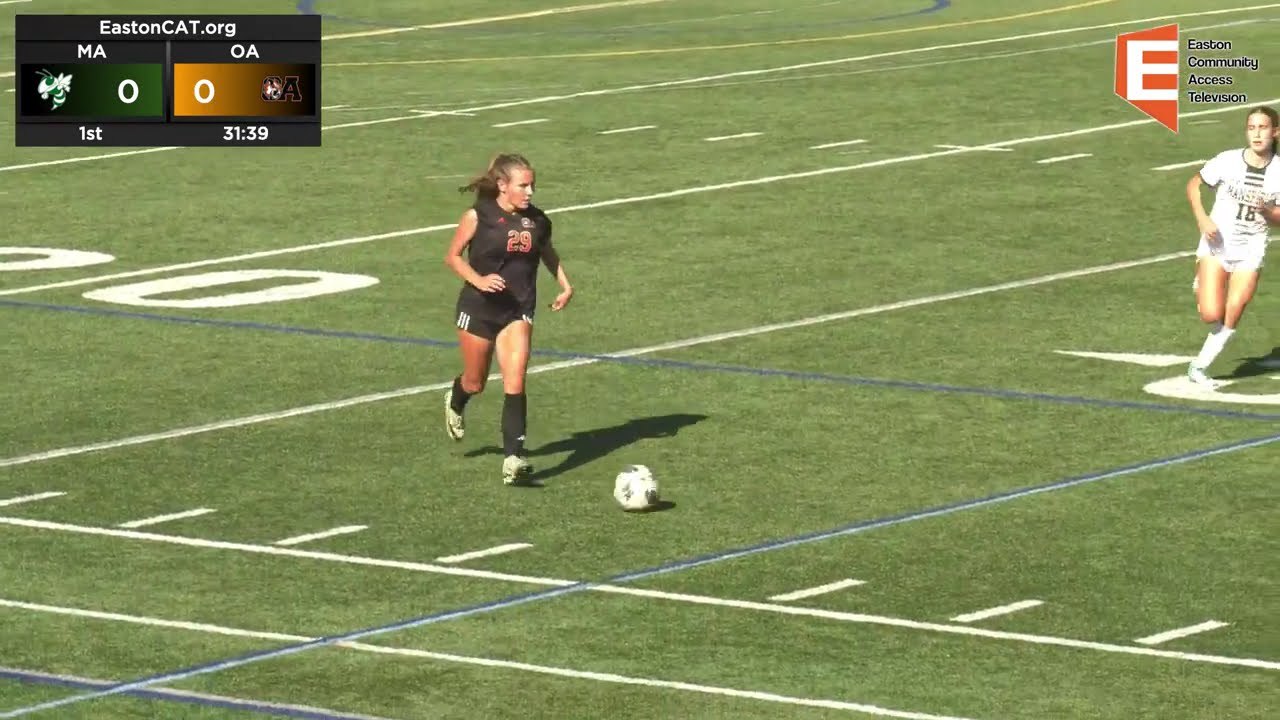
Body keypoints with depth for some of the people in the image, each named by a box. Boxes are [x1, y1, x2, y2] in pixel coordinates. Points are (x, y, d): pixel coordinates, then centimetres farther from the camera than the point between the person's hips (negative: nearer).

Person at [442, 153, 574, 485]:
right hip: (478, 308, -1)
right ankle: (455, 403, 53)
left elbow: (548, 253, 19)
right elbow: (452, 256, -4)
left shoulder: (537, 220, -1)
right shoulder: (478, 217, -11)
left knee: (515, 383, -15)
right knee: (475, 382, 15)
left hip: (517, 311, 1)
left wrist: (565, 285, 6)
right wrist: (478, 280, -20)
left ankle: (513, 458, -18)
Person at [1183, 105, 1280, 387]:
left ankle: (1200, 367, 11)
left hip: (1251, 251, 1)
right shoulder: (1228, 161, -10)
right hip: (1217, 245, -1)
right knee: (1212, 315, -12)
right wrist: (1202, 218, -11)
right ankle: (1201, 287, 22)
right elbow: (1193, 185, 4)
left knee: (1231, 318, -7)